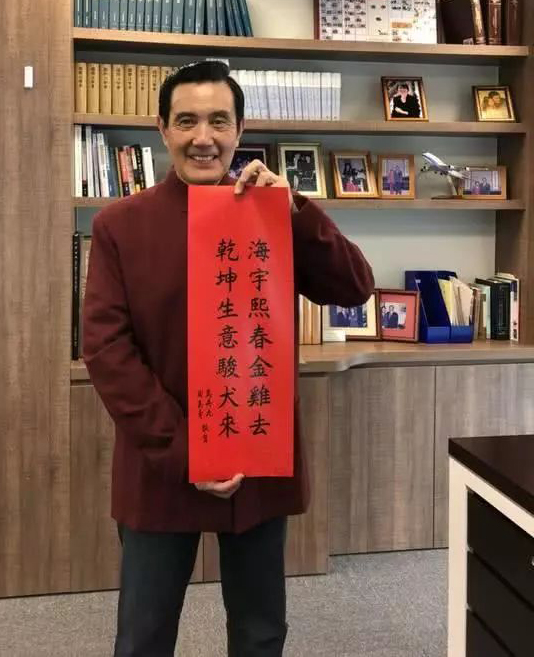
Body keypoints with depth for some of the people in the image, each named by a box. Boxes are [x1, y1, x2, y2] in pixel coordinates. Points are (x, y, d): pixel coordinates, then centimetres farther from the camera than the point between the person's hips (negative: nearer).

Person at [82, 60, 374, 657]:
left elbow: (355, 289, -5)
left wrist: (292, 209, -18)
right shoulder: (119, 225, -5)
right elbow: (105, 347, -9)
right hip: (160, 467, -2)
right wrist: (178, 450, -16)